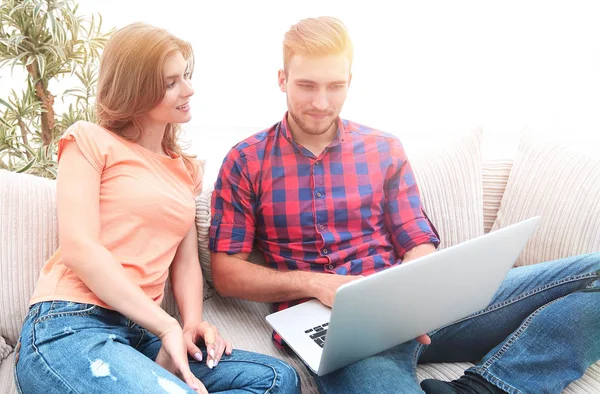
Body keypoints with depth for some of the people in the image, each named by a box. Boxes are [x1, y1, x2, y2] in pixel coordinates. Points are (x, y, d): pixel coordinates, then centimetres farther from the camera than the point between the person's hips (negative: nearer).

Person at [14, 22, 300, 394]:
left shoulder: (186, 169, 20)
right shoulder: (91, 141, 3)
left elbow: (186, 260, 15)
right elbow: (79, 249, -10)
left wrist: (192, 324, -6)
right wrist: (168, 327, -15)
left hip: (142, 333, 7)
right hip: (71, 326, -7)